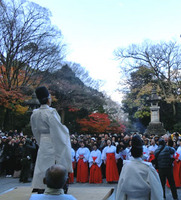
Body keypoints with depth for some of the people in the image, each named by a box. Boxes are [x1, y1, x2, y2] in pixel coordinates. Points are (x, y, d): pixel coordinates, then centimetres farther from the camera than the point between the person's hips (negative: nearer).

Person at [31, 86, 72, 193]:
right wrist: (65, 130, -5)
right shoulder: (50, 112, -18)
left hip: (42, 142, 7)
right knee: (51, 165, 1)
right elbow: (57, 129, -21)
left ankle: (39, 187, 21)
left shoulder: (35, 113, 5)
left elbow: (35, 131, 13)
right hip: (53, 142, -7)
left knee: (42, 163, 14)